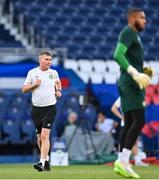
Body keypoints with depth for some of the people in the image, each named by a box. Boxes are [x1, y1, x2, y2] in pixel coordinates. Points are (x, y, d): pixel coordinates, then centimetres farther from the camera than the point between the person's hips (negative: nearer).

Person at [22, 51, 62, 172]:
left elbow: (58, 81, 27)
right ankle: (46, 161, 27)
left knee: (45, 135, -16)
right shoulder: (32, 73, 1)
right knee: (39, 137, 9)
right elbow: (24, 89, 4)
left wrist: (59, 91, 9)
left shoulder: (54, 73, 5)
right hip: (36, 108, 2)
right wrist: (34, 84, -12)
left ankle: (42, 163, -22)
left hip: (50, 108, -2)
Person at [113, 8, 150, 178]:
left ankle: (121, 162, 5)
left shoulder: (133, 36, 24)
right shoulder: (128, 32, -7)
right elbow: (117, 55, -22)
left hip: (132, 83, 10)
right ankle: (123, 161, -20)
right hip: (130, 83, -10)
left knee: (129, 123, 7)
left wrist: (142, 73, 18)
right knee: (139, 121, -16)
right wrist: (135, 73, -27)